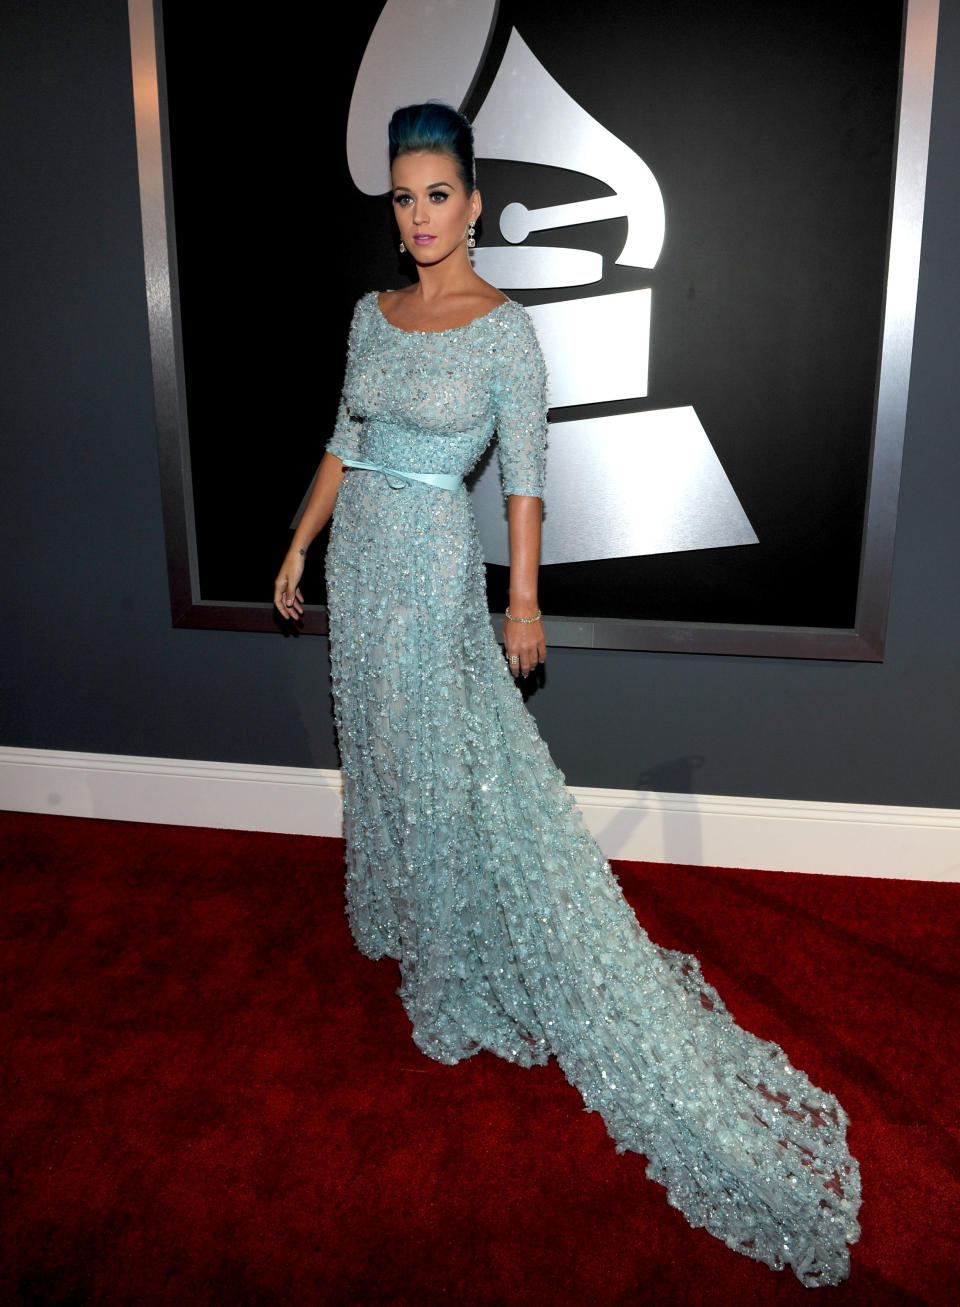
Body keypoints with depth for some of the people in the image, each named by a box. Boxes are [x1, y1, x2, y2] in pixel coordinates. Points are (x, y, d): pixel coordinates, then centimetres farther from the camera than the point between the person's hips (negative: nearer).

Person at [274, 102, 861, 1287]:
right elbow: (345, 439, 13)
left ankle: (463, 959, 20)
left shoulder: (505, 330, -11)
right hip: (359, 557, 7)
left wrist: (524, 602, -11)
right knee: (379, 743, 18)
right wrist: (300, 544, 13)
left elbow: (524, 474, -10)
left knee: (449, 758, 1)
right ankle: (395, 904, 41)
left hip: (432, 566, -6)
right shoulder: (372, 313, 7)